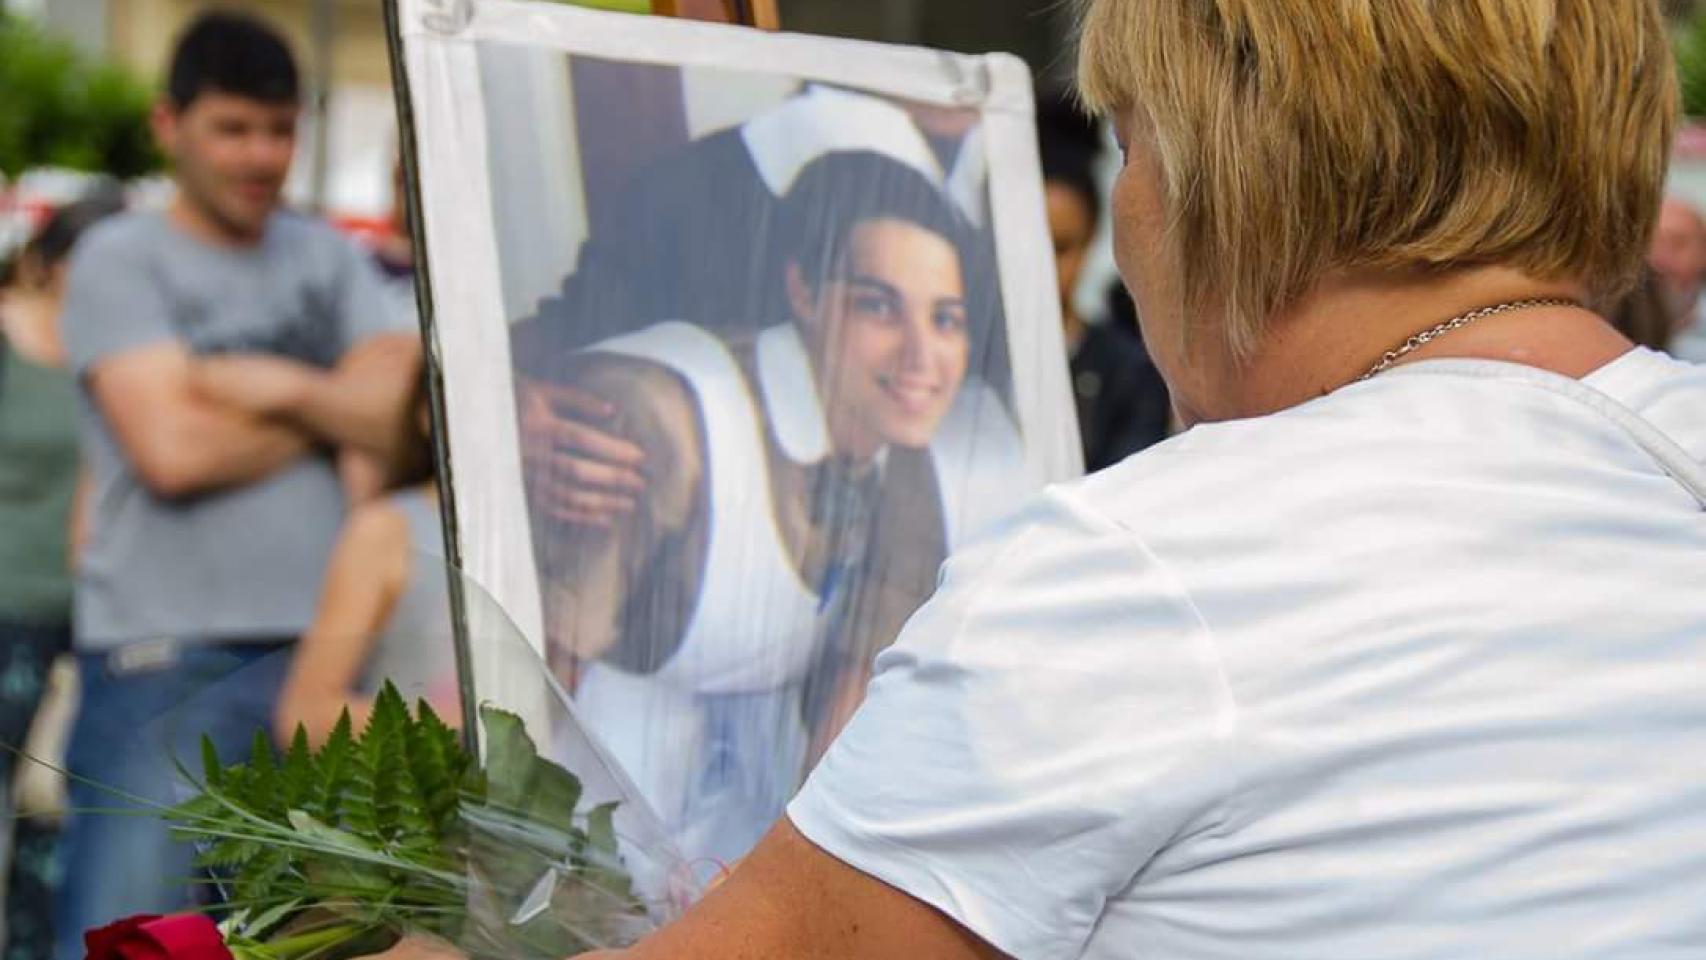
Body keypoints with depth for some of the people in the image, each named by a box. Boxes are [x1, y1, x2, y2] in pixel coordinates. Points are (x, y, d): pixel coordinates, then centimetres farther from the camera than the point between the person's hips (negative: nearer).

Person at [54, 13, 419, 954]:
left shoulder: (329, 258, 15)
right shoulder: (120, 258, 2)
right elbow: (173, 448, -11)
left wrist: (284, 386, -8)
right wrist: (339, 407, 1)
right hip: (167, 662, -5)